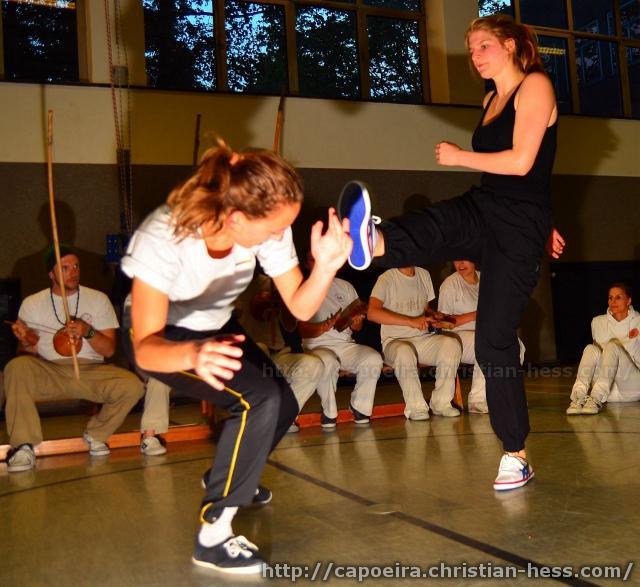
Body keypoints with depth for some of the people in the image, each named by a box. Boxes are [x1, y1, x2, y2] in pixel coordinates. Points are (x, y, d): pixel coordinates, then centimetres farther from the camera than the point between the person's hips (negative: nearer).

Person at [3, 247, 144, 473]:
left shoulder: (98, 299, 6)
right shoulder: (32, 303, 7)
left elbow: (109, 350, 2)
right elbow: (28, 352, 6)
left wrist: (88, 332, -17)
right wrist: (26, 343, -18)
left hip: (90, 371, 0)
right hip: (49, 373, 0)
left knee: (132, 386, -27)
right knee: (17, 367, -32)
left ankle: (96, 435, 2)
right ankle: (23, 445, -21)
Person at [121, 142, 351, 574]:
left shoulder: (265, 227, -23)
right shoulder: (163, 238, -38)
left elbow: (300, 308, -19)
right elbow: (146, 348, -39)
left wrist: (326, 266, -40)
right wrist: (194, 354, -61)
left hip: (217, 329, 6)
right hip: (162, 340, -6)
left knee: (284, 406, 5)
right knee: (260, 399, -26)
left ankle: (225, 477, 37)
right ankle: (213, 536, -13)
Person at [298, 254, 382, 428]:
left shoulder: (345, 286, 16)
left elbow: (358, 328, 14)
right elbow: (304, 330, -4)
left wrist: (357, 320, -11)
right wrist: (328, 325, -22)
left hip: (346, 345, 4)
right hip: (317, 346, -3)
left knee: (374, 358, -25)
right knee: (327, 362, -38)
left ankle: (359, 406, -4)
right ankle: (329, 412, -16)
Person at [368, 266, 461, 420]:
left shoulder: (424, 274, 12)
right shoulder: (387, 278, -7)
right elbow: (372, 313, -22)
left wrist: (433, 317, -2)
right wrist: (412, 321, -26)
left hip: (424, 338, 5)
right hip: (395, 341, -5)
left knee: (451, 344, -23)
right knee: (404, 352, -38)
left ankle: (441, 403, -13)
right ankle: (416, 407, -23)